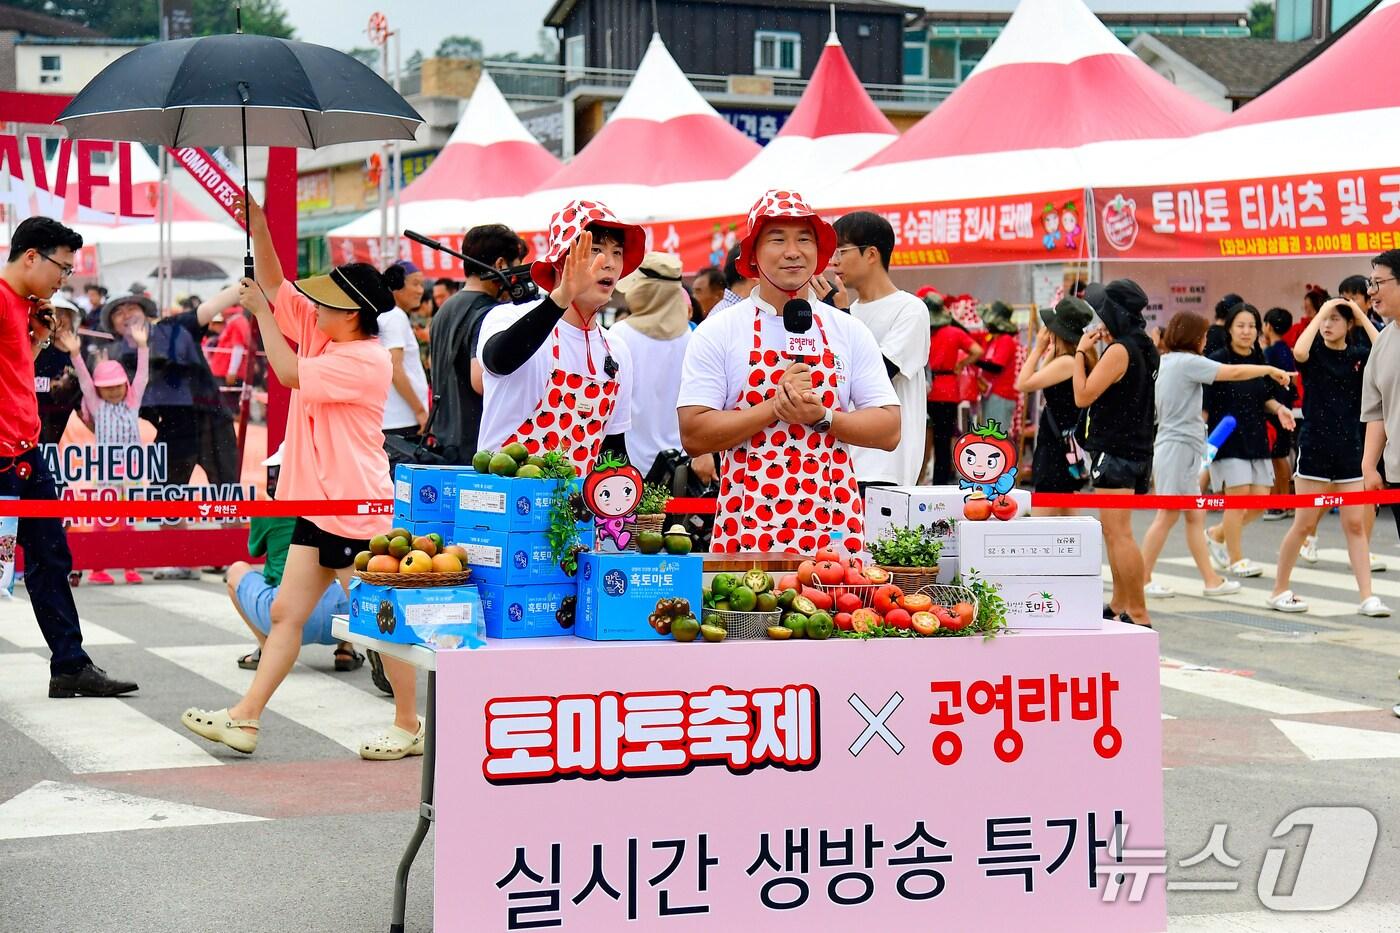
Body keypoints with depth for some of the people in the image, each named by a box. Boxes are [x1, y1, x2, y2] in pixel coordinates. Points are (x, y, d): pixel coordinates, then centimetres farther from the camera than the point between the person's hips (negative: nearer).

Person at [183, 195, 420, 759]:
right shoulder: (321, 334, 10)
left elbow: (289, 373, -21)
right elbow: (276, 285, 13)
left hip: (359, 511, -9)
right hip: (319, 505, 9)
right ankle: (245, 719, 8)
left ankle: (410, 726, 10)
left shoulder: (367, 360, -16)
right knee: (285, 613, 7)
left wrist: (261, 312, -12)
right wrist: (257, 224, 1)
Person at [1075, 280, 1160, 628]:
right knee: (1114, 532, 18)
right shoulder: (1145, 348, 13)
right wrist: (1092, 353, 11)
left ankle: (1140, 617, -13)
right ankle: (1119, 606, 24)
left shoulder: (1119, 351, -17)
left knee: (1118, 535, -11)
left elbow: (1083, 396, -18)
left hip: (1114, 452, -10)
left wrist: (1081, 352, -8)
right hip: (1138, 451, 10)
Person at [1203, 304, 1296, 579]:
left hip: (1256, 438, 6)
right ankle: (1235, 558, 9)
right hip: (1227, 439, -6)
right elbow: (1204, 406, -8)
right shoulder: (1217, 361, -10)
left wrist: (1279, 408, 0)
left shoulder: (1262, 362, 7)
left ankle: (1217, 534, 27)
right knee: (1238, 494, -8)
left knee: (1261, 499, 4)